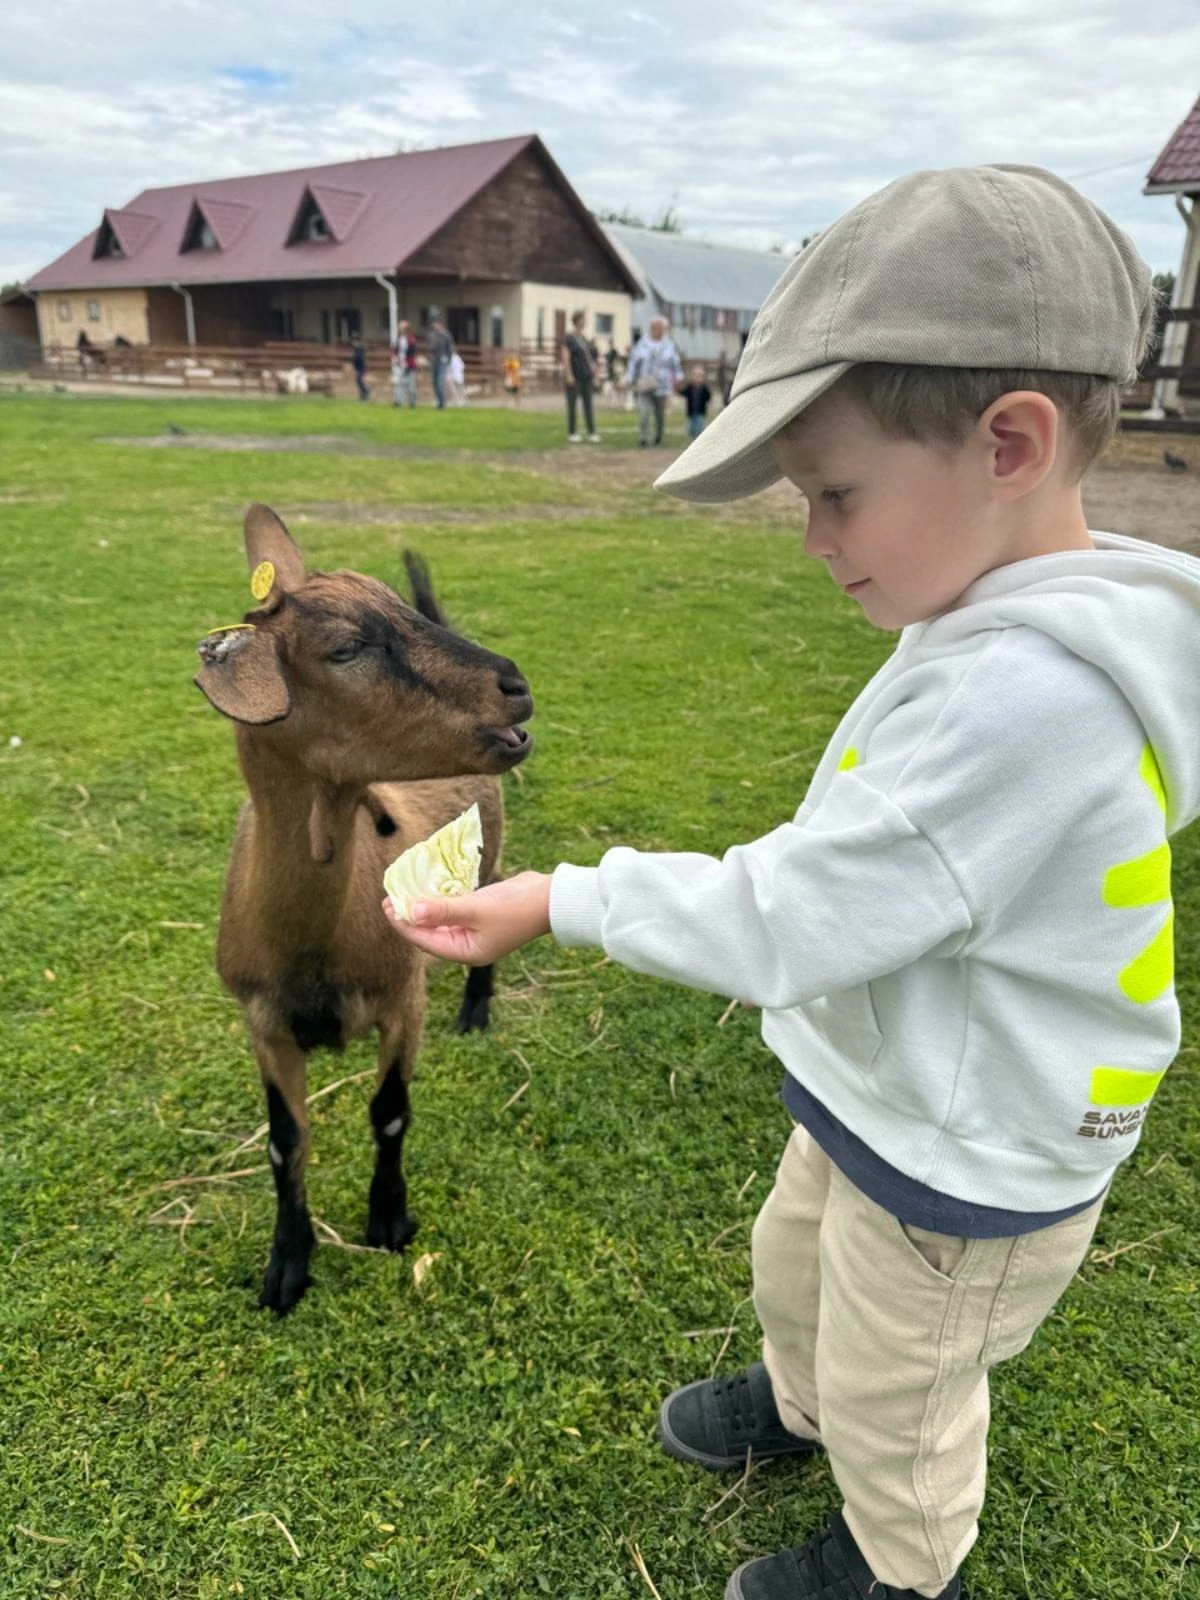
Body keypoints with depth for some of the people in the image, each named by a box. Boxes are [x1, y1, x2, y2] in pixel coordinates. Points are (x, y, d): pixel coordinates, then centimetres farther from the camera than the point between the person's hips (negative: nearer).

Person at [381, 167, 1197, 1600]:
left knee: (896, 1401, 22)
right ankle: (795, 1402, 65)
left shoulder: (1028, 693, -38)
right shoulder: (1002, 634, -7)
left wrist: (557, 903, -24)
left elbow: (787, 922, -33)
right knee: (794, 1271, 33)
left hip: (960, 1169, -8)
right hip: (878, 1096, 8)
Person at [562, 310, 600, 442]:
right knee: (572, 405, 0)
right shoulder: (568, 339, -8)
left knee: (588, 405, 2)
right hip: (574, 378, -7)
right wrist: (569, 376, -22)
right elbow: (565, 358, -15)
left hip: (586, 377, 7)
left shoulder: (583, 339, 15)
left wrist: (593, 374, 14)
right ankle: (571, 433, 7)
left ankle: (592, 433, 0)